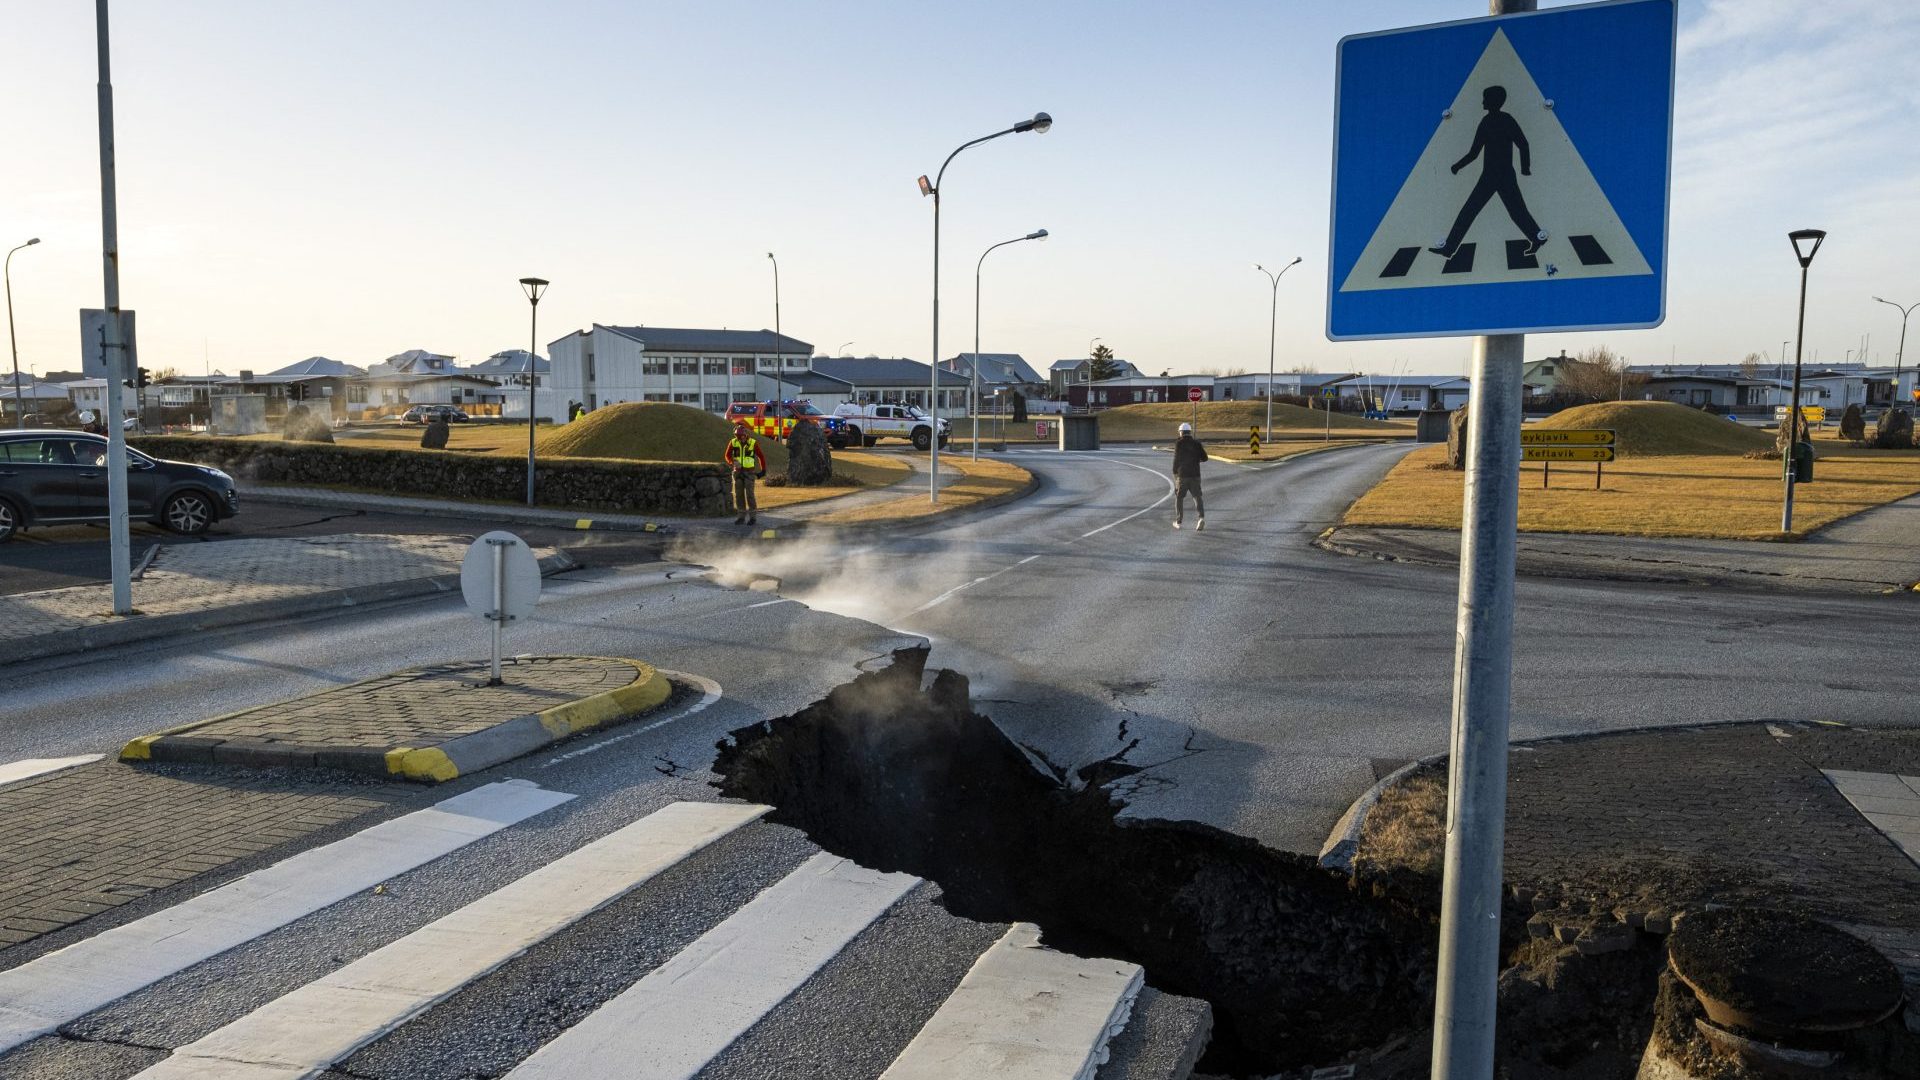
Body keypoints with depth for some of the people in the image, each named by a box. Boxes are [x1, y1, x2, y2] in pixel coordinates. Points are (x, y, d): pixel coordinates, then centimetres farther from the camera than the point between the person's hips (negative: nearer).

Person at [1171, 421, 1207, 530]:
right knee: (1197, 497, 5)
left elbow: (1176, 459, -9)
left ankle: (1178, 522, 15)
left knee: (1179, 498, 12)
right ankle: (1202, 518, -17)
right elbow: (1204, 457, 1)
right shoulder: (1196, 443, 3)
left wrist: (1174, 473, 1)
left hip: (1182, 475, -2)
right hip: (1195, 474, 2)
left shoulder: (1179, 444, -6)